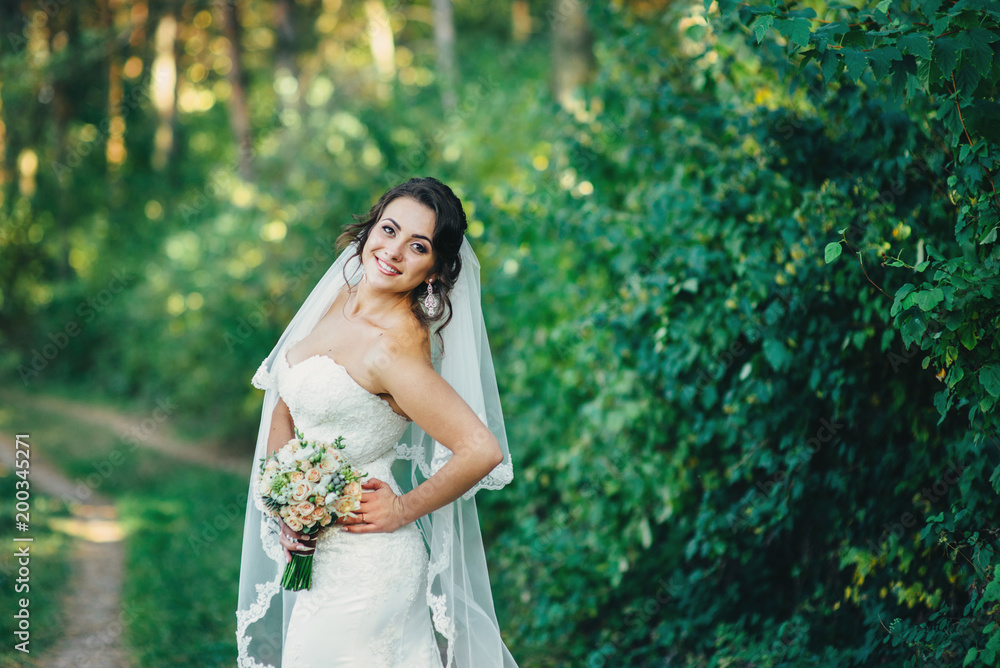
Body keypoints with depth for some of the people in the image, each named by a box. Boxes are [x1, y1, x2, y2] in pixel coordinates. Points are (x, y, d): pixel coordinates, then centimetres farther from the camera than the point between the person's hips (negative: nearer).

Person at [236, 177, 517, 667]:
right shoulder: (338, 302, 2)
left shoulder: (395, 349, -22)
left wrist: (404, 508, -14)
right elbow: (284, 409, 10)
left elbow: (483, 449, -28)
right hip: (319, 551, 8)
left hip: (362, 564, -8)